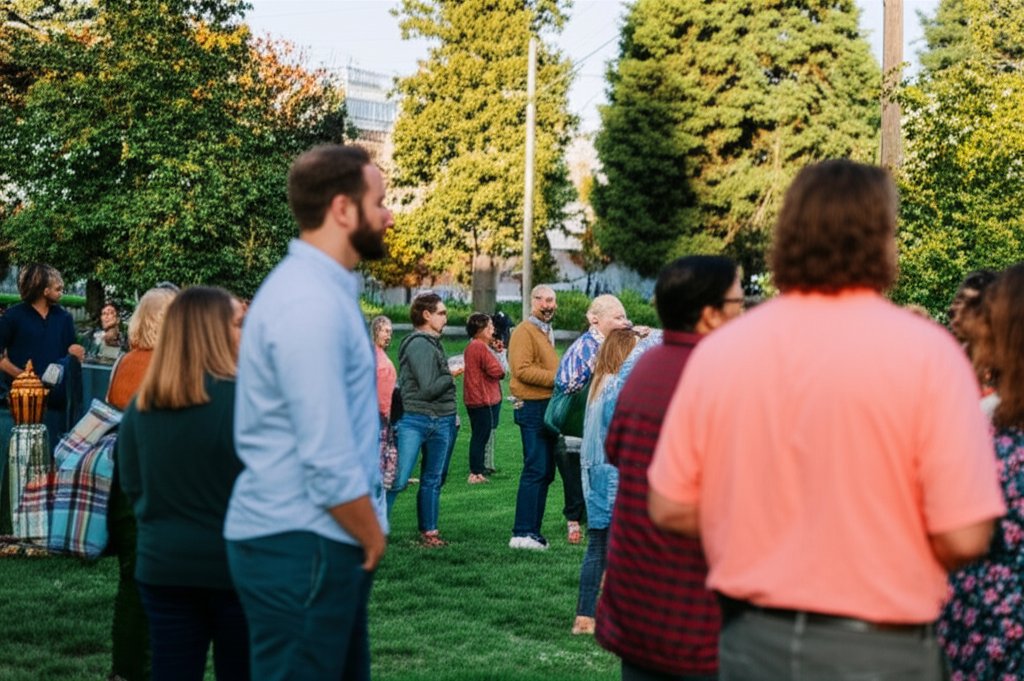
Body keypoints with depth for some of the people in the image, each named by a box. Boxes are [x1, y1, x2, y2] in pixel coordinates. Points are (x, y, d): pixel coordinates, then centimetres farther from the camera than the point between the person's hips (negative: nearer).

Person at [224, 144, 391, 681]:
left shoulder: (321, 286, 12)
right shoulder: (311, 303, -20)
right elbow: (329, 461, -23)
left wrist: (365, 535, 12)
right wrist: (372, 538, -9)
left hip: (317, 540, 10)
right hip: (301, 548, -10)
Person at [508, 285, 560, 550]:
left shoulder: (546, 332, 23)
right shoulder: (525, 331, -9)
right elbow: (522, 370, -20)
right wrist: (557, 378, -20)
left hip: (547, 407, 10)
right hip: (533, 408, -10)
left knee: (545, 472, 10)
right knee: (535, 470, -12)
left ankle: (532, 531, 15)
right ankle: (523, 533, -10)